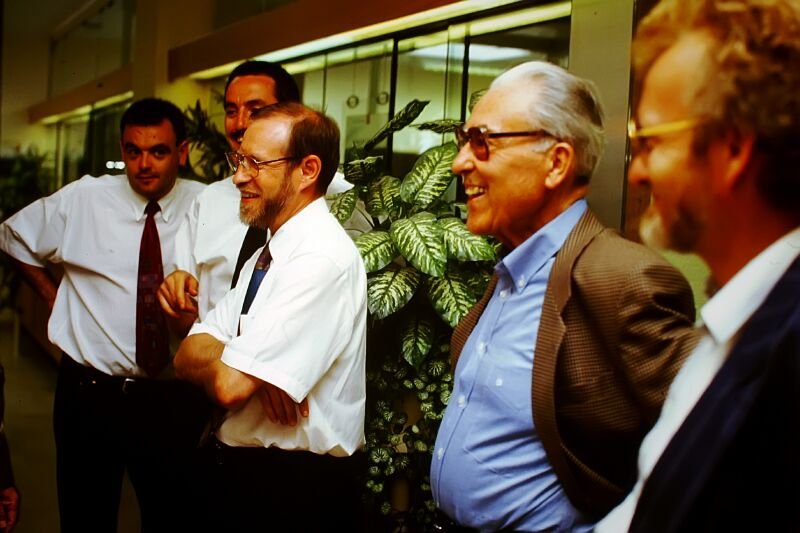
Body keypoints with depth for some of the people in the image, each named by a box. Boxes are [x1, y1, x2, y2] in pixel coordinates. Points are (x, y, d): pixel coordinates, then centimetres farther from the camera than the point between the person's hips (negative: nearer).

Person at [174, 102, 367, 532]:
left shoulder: (323, 259, -22)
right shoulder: (265, 257, 9)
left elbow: (229, 385, -26)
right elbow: (186, 356, 2)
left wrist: (217, 357, -4)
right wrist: (233, 358, -19)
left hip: (296, 494, -8)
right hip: (239, 474, 8)